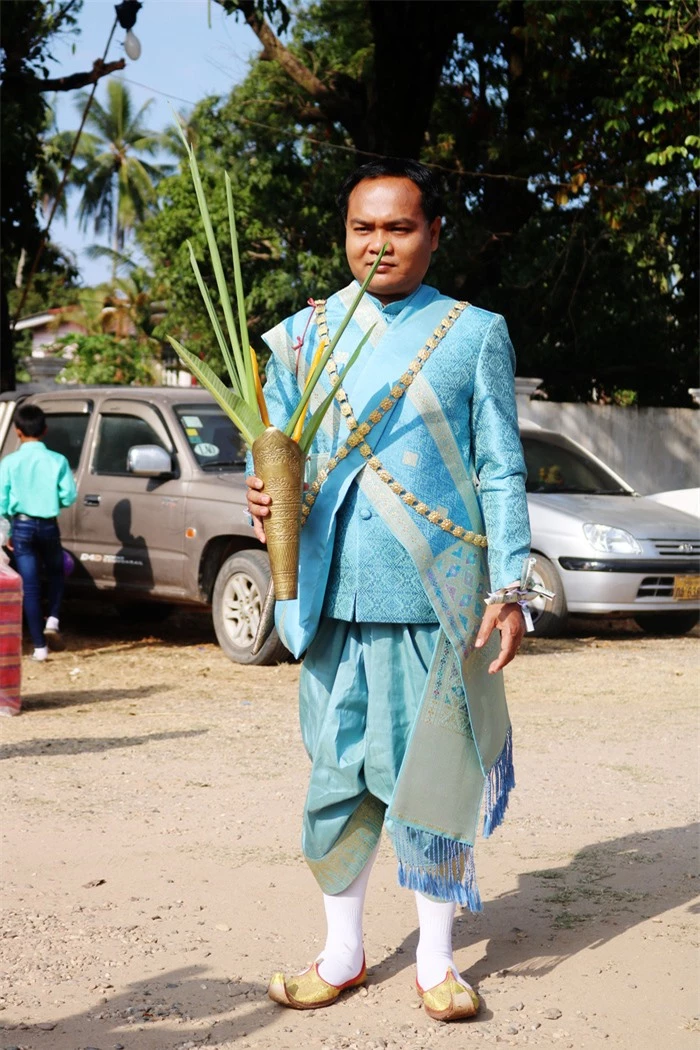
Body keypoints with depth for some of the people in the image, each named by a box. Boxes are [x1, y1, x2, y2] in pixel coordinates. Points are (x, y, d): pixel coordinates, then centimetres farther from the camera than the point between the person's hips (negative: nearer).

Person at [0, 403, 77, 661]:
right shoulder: (57, 461, -6)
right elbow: (69, 497, -4)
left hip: (21, 526, 0)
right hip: (48, 526, 0)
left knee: (30, 585, 4)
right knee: (56, 573, 24)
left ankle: (39, 645, 4)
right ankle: (52, 620, 3)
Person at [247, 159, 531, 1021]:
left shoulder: (474, 335, 5)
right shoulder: (303, 335, 11)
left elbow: (501, 473, 2)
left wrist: (507, 589, -7)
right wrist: (264, 497, -11)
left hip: (442, 595, -2)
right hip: (336, 598, 2)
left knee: (437, 778, 4)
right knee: (338, 774, 7)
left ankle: (436, 958, 19)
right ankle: (343, 950, 23)